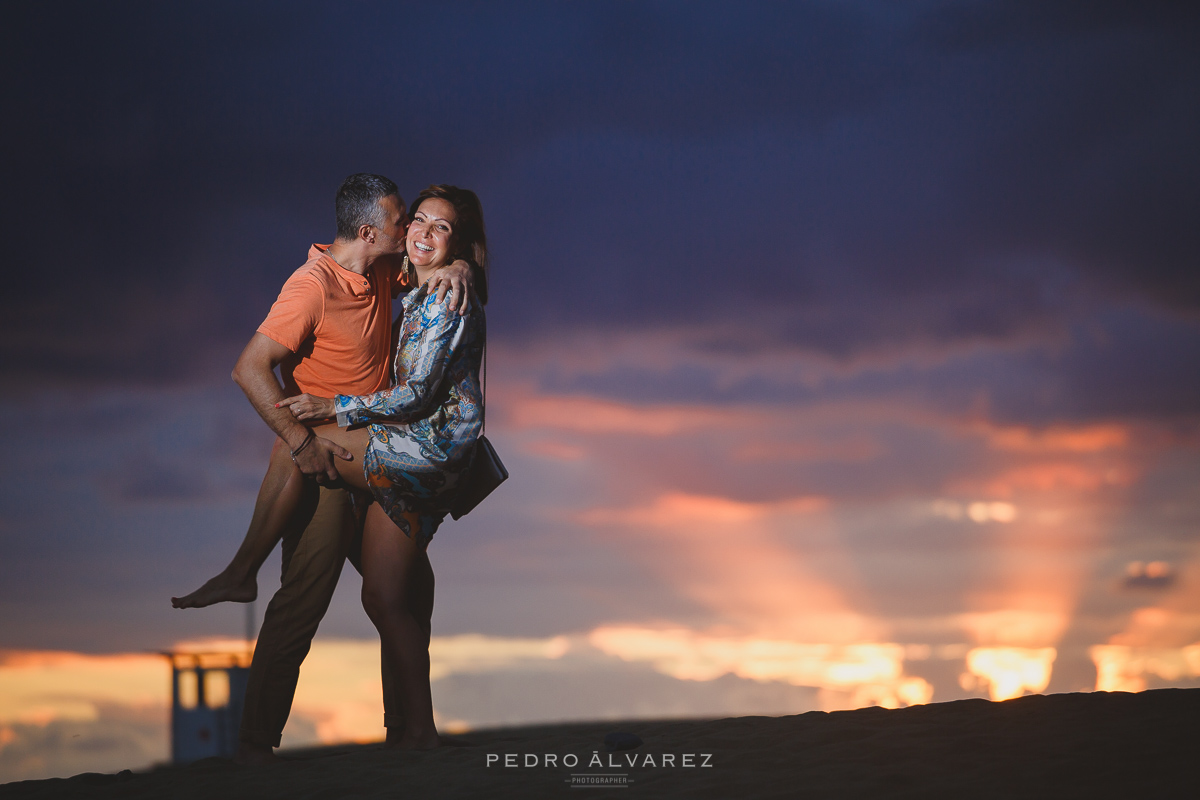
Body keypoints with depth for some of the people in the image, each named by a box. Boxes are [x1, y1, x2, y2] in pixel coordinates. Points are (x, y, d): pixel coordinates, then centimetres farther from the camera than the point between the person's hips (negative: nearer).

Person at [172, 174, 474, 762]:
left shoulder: (384, 272, 5)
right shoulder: (314, 285, -18)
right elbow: (250, 368, -23)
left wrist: (456, 268, -5)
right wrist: (302, 442, -26)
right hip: (321, 460, -9)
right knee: (303, 600, -9)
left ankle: (405, 724, 24)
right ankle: (256, 741, 0)